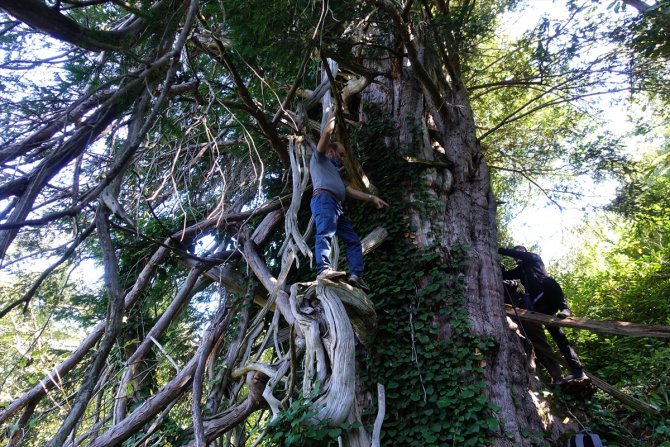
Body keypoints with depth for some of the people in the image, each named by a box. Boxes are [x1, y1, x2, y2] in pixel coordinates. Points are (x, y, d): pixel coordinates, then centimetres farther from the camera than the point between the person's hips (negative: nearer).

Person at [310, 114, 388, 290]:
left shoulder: (334, 172, 42)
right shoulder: (319, 158, 21)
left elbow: (350, 190, 31)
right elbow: (326, 132, 7)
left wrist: (372, 198, 23)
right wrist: (334, 116, 24)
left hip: (336, 206, 9)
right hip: (323, 199, -9)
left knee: (353, 240, 0)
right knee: (325, 233, -28)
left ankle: (355, 275, -10)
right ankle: (324, 269, -46)